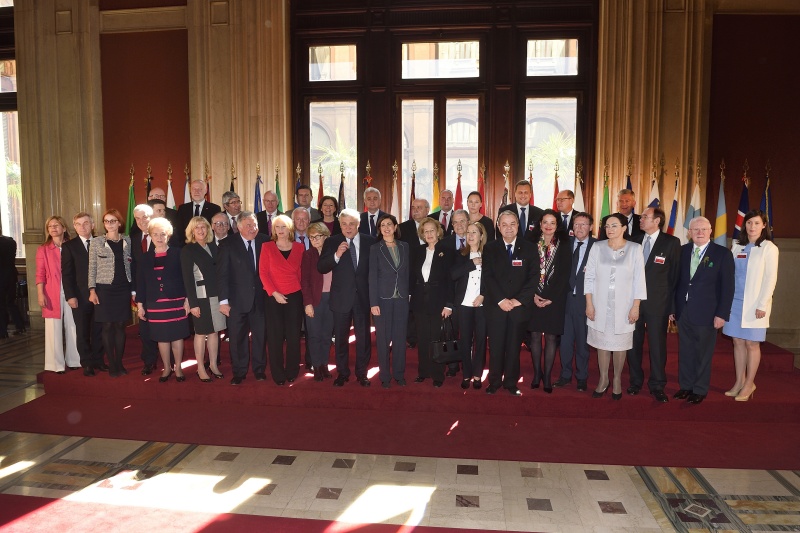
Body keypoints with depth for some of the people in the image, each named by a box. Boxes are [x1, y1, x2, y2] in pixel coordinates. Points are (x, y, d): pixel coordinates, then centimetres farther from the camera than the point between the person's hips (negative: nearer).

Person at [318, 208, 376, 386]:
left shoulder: (370, 242, 0)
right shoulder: (332, 243, -1)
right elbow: (321, 268, -8)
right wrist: (336, 255, -24)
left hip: (363, 297, 0)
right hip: (341, 298, 0)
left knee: (364, 337, 8)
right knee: (341, 337, 10)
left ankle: (362, 373, 22)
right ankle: (342, 373, 24)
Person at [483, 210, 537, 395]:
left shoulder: (529, 248, 5)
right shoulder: (490, 248, 6)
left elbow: (533, 277, -1)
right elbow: (488, 277, -2)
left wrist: (519, 300, -11)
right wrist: (501, 300, -12)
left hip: (520, 306, 0)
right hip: (496, 306, 0)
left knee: (514, 346, 7)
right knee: (496, 346, 3)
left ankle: (511, 382, 19)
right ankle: (494, 381, 17)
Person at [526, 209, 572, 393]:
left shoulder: (564, 245, 2)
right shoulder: (531, 242, 4)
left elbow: (565, 274, -2)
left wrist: (551, 298, -10)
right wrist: (533, 295, -10)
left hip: (555, 299, -1)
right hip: (534, 297, 1)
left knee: (551, 337, 1)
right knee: (535, 335, 5)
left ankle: (547, 376, 10)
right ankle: (537, 373, 17)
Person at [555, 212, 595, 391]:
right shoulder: (566, 243, 6)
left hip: (584, 299, -3)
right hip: (566, 298, 3)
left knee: (583, 340, 7)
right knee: (565, 339, 10)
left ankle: (581, 377, 22)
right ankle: (565, 374, 25)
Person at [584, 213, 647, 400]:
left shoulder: (635, 249, -5)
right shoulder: (597, 247, -1)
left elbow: (639, 280, -4)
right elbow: (589, 277, 1)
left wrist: (636, 307, -7)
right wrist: (589, 304, -3)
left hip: (623, 306, -1)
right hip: (600, 305, 1)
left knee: (620, 344, 8)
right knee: (602, 342, 9)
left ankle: (617, 380, 24)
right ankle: (603, 379, 24)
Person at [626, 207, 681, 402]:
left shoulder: (671, 242, -2)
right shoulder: (634, 241, 8)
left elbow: (675, 274, -3)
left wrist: (671, 305, -5)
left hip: (657, 303, -3)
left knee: (657, 344, 4)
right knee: (633, 343, 10)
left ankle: (657, 385, 16)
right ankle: (635, 381, 24)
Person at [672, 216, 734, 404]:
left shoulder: (722, 254, -6)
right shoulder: (683, 251, 4)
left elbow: (727, 287, -7)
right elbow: (676, 280, 7)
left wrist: (722, 314, -11)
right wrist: (672, 306, 5)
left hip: (706, 313, -3)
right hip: (683, 311, 4)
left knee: (703, 353, 8)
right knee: (685, 351, 13)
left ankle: (700, 390, 22)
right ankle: (686, 386, 27)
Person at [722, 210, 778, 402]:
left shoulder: (769, 248, -4)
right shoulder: (737, 247, 9)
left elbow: (771, 279, -7)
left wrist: (762, 305, -13)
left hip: (754, 304, -4)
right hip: (735, 301, 4)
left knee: (752, 344, 2)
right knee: (738, 342, 9)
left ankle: (749, 384, 12)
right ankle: (739, 382, 19)